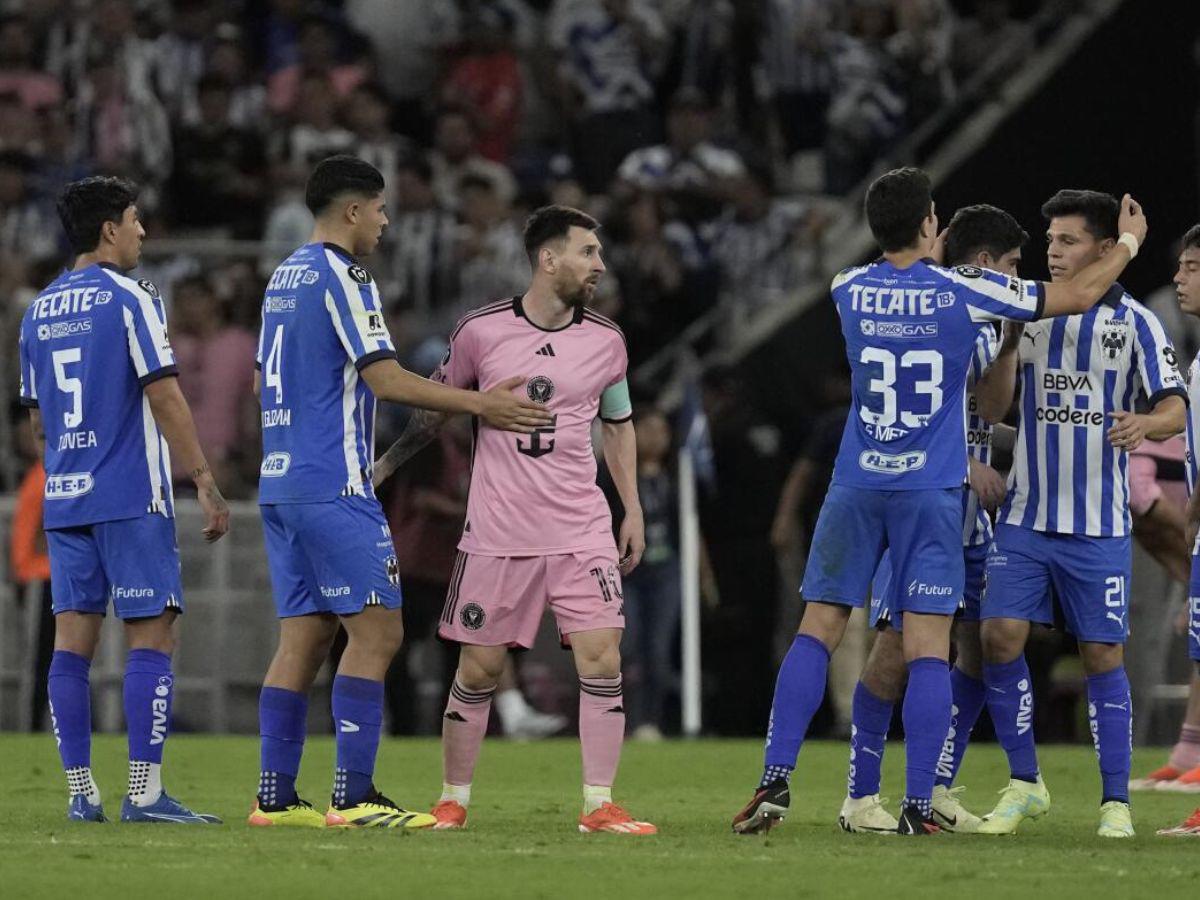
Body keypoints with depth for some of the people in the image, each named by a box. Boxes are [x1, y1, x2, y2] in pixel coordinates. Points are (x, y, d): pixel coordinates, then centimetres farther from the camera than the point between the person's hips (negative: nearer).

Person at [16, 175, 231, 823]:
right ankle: (144, 793, -10)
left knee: (73, 640, 4)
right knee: (151, 636, -5)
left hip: (63, 499, 7)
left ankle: (81, 791, 3)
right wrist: (205, 481, -9)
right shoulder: (131, 298, -7)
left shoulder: (39, 311, 14)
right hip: (131, 498, -7)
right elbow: (164, 397, -12)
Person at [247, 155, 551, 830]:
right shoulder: (342, 279, -11)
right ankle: (354, 798, -12)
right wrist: (478, 404, -11)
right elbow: (385, 379, -16)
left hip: (282, 484, 9)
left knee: (304, 637, 9)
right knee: (377, 631, -8)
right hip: (333, 486, -9)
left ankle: (276, 797, 6)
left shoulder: (285, 278, 17)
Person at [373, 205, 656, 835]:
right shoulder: (481, 331, -3)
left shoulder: (605, 341, 6)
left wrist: (633, 510, 15)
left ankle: (599, 806, -6)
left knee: (601, 659, -11)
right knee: (478, 669, 3)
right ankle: (453, 801, 18)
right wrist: (381, 468, 13)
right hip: (497, 533, -2)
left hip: (582, 532, 2)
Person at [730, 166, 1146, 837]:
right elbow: (1081, 294, 3)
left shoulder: (849, 291, 1)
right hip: (933, 492, -2)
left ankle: (776, 781, -2)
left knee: (817, 631, 6)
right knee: (928, 649, -2)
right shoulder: (964, 291, -6)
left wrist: (932, 256, 40)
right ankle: (919, 806, -6)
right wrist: (1129, 241, 20)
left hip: (857, 488, 2)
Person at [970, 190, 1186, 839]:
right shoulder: (1028, 314, 8)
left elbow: (1173, 408, -9)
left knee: (1102, 656, 0)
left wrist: (1146, 424, -30)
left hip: (1099, 524, -3)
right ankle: (1024, 785, 7)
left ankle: (1116, 802, 8)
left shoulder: (1134, 322, -1)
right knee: (1000, 638, -8)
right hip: (1025, 516, 3)